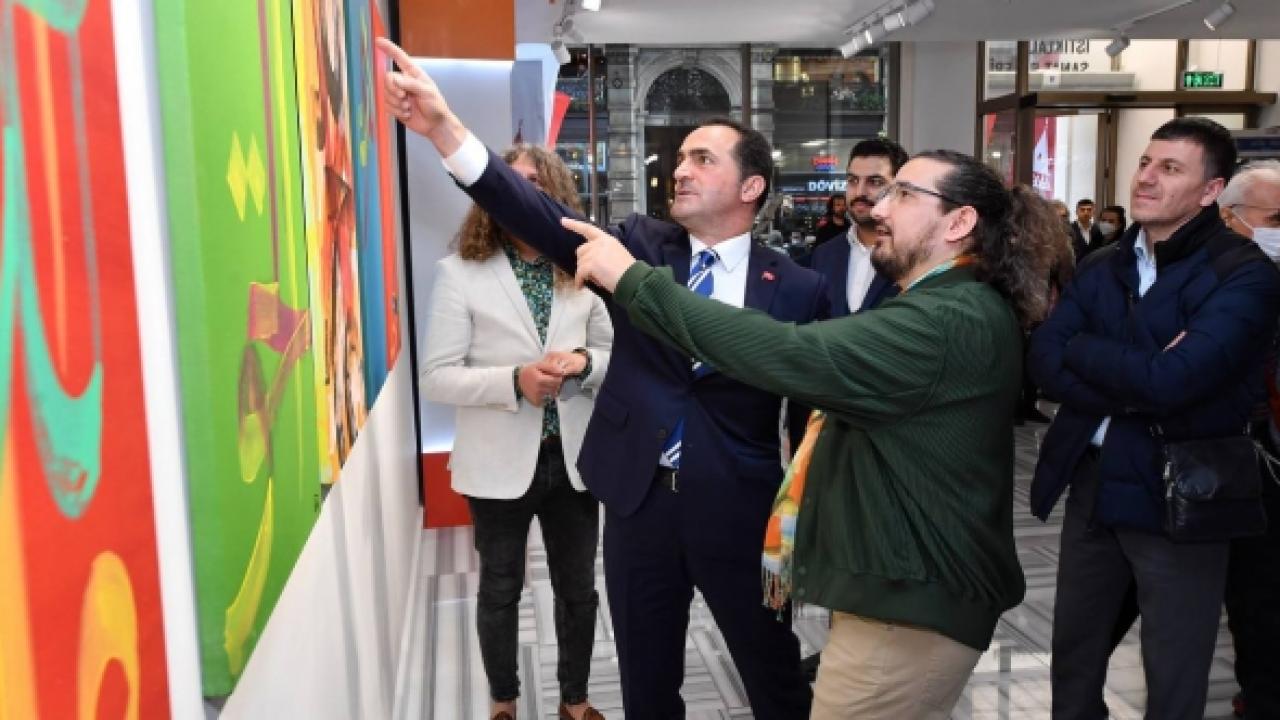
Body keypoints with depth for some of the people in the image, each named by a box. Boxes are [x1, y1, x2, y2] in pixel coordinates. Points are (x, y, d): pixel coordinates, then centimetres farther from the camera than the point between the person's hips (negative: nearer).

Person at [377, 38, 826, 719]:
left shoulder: (797, 289, -5)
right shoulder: (639, 245, 0)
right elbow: (543, 216, -13)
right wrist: (444, 127, -24)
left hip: (741, 510, -2)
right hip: (639, 501, 2)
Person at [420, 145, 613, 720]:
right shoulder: (459, 272, -7)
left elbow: (618, 359, 7)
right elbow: (436, 378, -11)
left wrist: (585, 364, -16)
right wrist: (515, 381, -25)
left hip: (572, 458, 3)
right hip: (500, 462, -2)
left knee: (578, 588, 15)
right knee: (500, 590, 15)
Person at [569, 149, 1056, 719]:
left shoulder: (953, 319, -22)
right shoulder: (948, 311, 15)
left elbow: (790, 356, -30)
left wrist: (634, 279, -27)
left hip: (909, 607, -10)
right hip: (907, 590, 10)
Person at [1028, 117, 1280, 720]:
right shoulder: (1101, 266, 6)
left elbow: (1172, 381, -26)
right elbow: (1044, 363, -7)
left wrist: (1081, 349, -11)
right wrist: (1139, 388, -20)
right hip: (1091, 481, 5)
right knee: (1072, 659, 19)